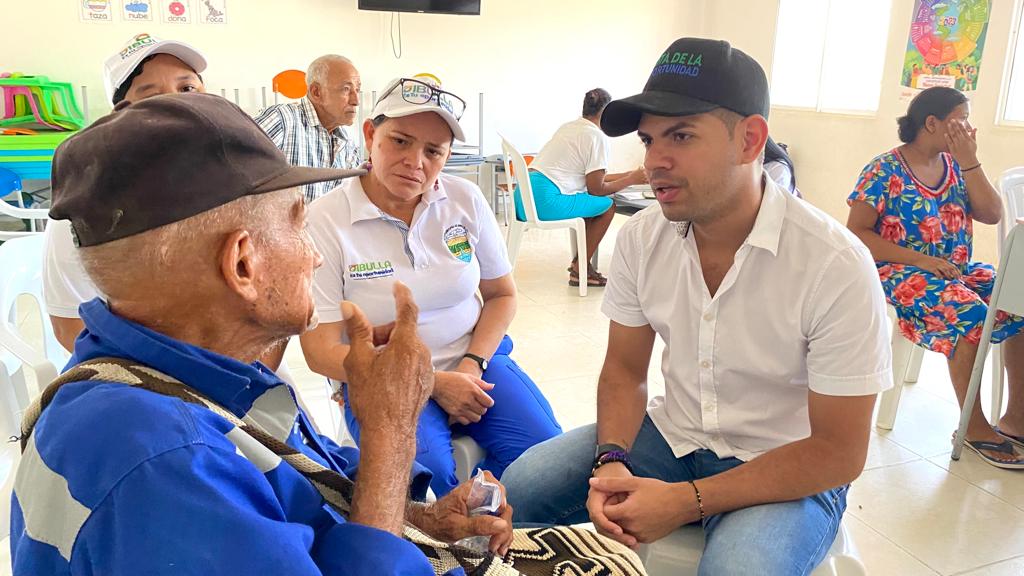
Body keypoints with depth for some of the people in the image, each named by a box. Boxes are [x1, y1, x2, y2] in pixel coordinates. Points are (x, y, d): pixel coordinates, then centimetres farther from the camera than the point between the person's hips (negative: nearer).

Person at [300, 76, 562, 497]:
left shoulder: (466, 200, -1)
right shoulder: (324, 221, -11)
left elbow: (502, 294, 10)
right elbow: (322, 352, -11)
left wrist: (472, 365, -9)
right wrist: (434, 383, -16)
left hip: (474, 360, 3)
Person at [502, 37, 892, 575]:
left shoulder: (835, 266, -22)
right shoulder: (640, 237, -7)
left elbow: (838, 452, -17)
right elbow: (624, 369, 3)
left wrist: (688, 501, -24)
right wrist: (612, 462, -17)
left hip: (791, 471, -4)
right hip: (673, 435, 5)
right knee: (519, 490, -10)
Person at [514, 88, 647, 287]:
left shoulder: (568, 127, 22)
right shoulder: (598, 137, -5)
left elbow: (589, 176, 26)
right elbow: (596, 188, -3)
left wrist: (628, 174, 31)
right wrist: (631, 180, 10)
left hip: (524, 196, 9)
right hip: (545, 200, -9)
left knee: (591, 202, 24)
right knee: (607, 205, 5)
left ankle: (579, 261, 26)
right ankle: (580, 270, 7)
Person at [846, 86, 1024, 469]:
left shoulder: (955, 165, 11)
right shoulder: (885, 170, -7)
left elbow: (992, 215, 2)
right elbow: (856, 233, -12)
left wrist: (969, 161, -5)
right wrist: (919, 260, -19)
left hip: (958, 269, 7)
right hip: (900, 272, -7)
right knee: (969, 314, -31)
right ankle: (974, 427, -16)